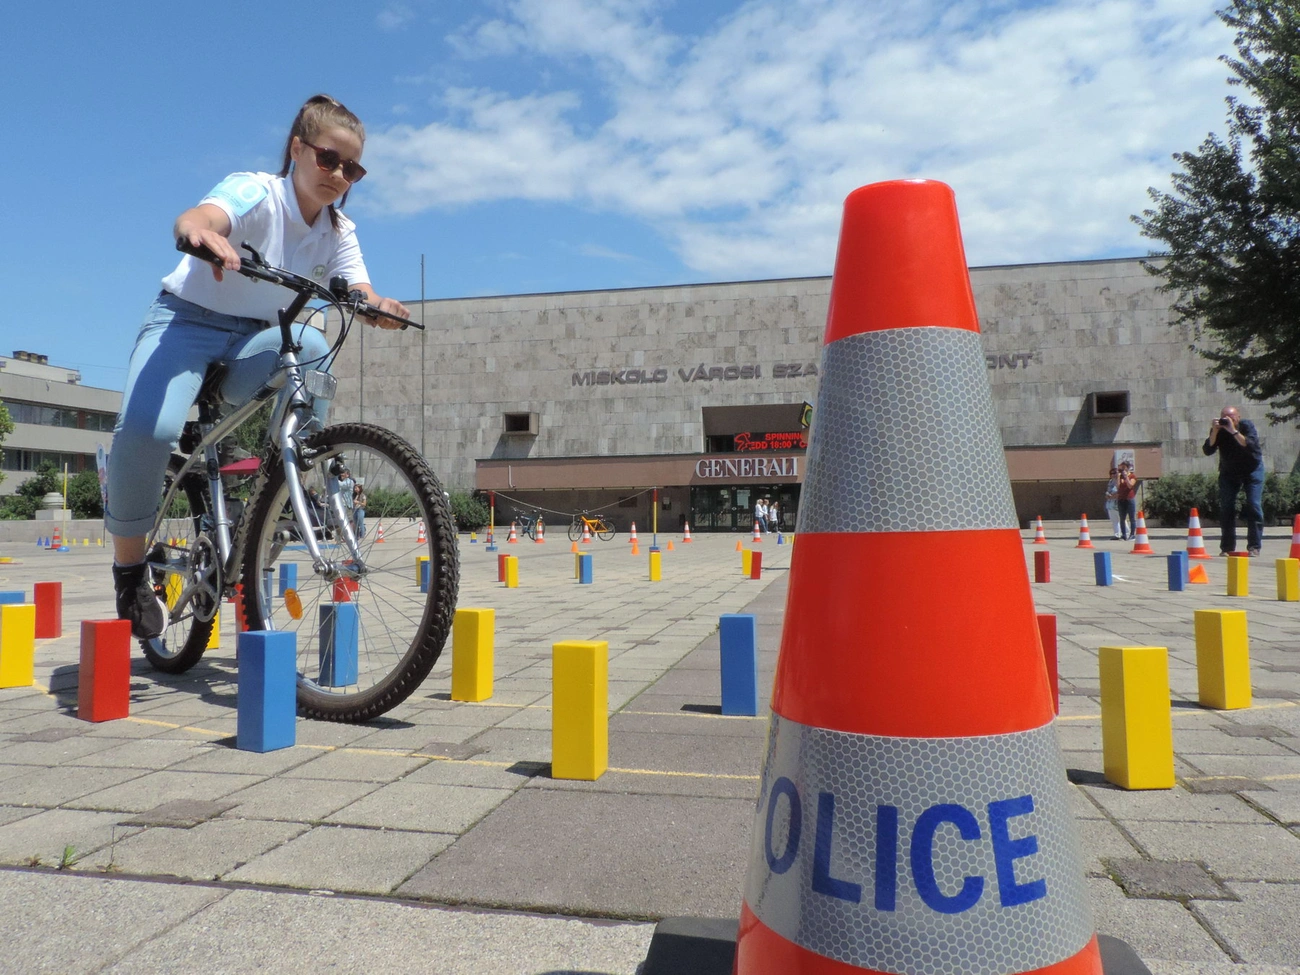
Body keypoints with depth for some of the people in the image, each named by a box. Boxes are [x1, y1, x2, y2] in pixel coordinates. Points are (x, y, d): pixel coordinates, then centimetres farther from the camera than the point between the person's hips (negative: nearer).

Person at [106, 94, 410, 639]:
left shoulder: (338, 232, 0)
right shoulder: (256, 191, -17)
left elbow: (361, 293, -15)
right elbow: (191, 219, -38)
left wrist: (379, 307, -40)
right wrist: (200, 232, -63)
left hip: (253, 340, 5)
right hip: (187, 321, -4)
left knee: (312, 347, -31)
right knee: (146, 429, -31)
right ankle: (129, 564, -7)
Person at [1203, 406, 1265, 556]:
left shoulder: (1247, 426, -20)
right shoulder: (1218, 430, -14)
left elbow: (1252, 446, -37)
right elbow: (1207, 451, -25)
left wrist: (1234, 431, -44)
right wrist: (1214, 431, -35)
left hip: (1252, 469, -2)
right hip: (1229, 471, 2)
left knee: (1254, 506, -12)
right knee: (1226, 508, -4)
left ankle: (1254, 546, -9)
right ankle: (1227, 547, 2)